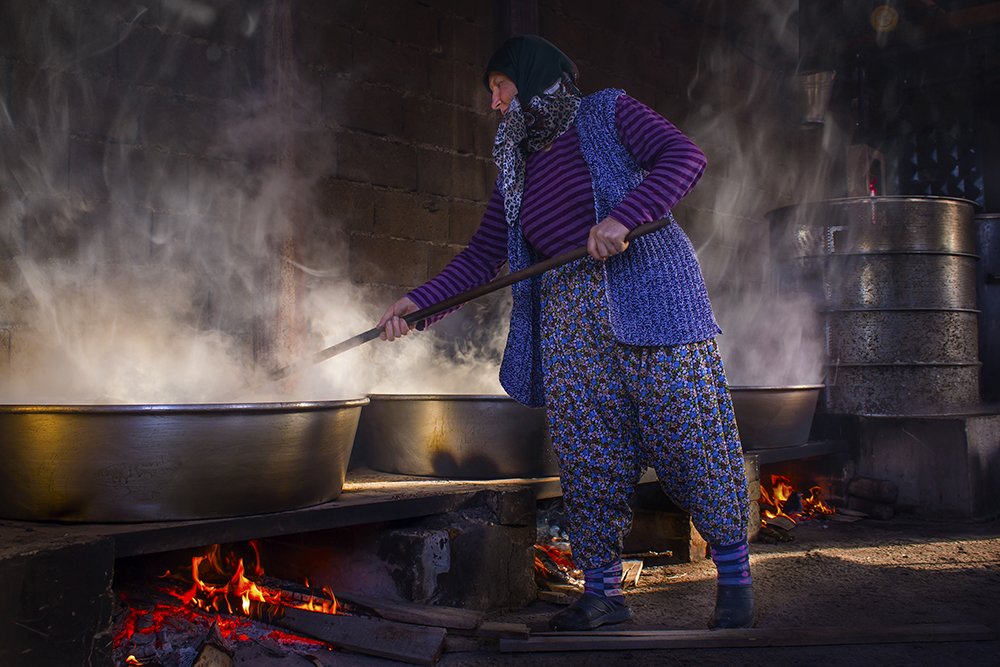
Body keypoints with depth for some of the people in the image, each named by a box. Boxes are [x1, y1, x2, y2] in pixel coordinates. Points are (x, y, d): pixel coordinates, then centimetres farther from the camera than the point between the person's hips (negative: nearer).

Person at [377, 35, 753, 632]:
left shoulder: (608, 114, 4)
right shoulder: (517, 169, 20)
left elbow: (685, 156, -10)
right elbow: (483, 256, 17)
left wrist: (623, 216, -23)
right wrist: (421, 301, 7)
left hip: (651, 302, -5)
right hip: (569, 321, 5)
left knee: (692, 438, -5)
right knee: (588, 459, 1)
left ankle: (735, 575, 9)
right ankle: (602, 591, 11)